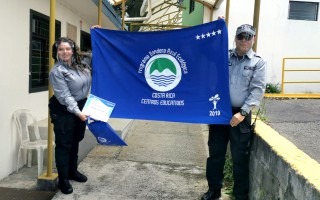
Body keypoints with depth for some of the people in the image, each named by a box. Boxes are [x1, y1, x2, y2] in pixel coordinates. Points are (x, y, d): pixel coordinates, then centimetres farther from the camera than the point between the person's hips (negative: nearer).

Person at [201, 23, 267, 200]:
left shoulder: (258, 62, 0)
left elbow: (257, 90, -7)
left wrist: (243, 112, -17)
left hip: (240, 115, -2)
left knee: (240, 158, 6)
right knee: (215, 153, 12)